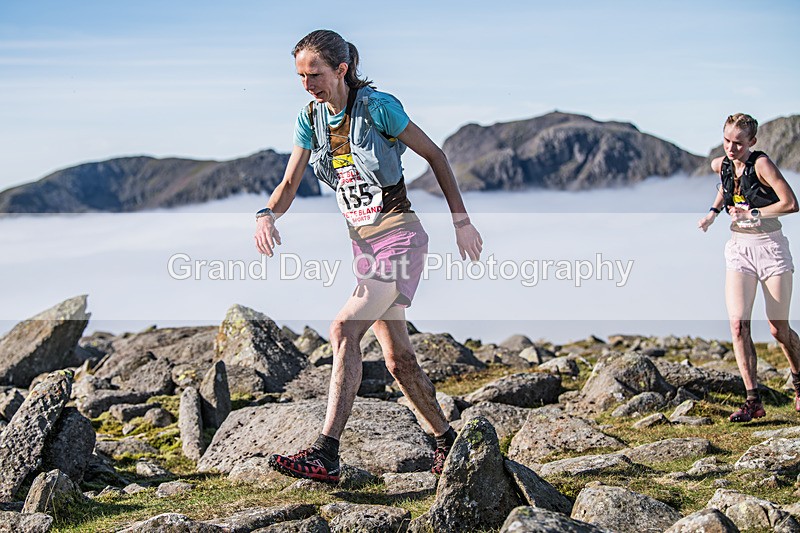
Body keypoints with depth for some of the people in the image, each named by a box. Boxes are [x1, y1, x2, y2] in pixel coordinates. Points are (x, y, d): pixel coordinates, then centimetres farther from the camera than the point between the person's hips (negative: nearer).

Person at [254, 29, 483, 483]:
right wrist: (268, 214, -18)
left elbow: (435, 156, -5)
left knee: (345, 329, -23)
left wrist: (462, 221, -4)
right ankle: (447, 439, 28)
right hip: (362, 243, 7)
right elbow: (290, 183, 5)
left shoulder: (377, 106, -12)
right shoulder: (311, 118, 5)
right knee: (398, 358, 10)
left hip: (400, 237, -7)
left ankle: (326, 455, -27)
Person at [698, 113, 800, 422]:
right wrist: (714, 211, 15)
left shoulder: (761, 164, -14)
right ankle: (753, 400, -11)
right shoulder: (720, 165, 4)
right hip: (739, 249, 5)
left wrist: (753, 214, -19)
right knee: (738, 324, -13)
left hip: (771, 248, -4)